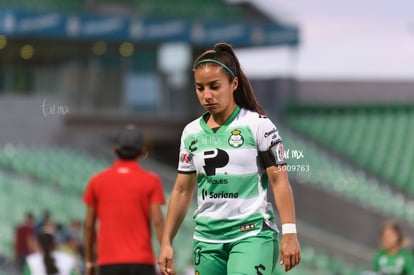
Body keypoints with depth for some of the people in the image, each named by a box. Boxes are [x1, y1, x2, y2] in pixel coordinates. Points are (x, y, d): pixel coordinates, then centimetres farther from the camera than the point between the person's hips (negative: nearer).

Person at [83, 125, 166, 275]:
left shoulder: (97, 181, 6)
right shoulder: (151, 181, 0)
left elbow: (89, 225, 8)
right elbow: (158, 221, -8)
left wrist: (89, 261, 17)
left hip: (108, 263, 2)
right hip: (141, 262, -2)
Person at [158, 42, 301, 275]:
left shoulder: (258, 125, -4)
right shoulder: (191, 133, 10)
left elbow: (279, 181, -6)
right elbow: (182, 190, 16)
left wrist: (289, 233, -14)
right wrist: (167, 242, 14)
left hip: (252, 234, -5)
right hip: (207, 238, 5)